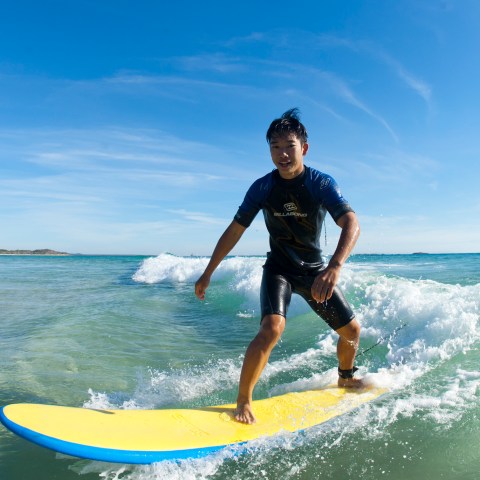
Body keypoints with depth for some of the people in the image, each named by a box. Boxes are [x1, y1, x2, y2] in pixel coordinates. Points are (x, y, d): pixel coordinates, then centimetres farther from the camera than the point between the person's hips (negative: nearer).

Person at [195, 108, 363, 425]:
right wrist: (208, 273, -4)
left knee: (352, 330, 8)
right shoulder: (262, 188, -13)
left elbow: (352, 225, -32)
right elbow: (234, 231, -6)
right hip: (279, 268, -2)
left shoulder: (322, 183, -17)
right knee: (272, 329, -26)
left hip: (315, 270, 2)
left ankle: (345, 378, 39)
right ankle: (243, 402, -10)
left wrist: (335, 267, -51)